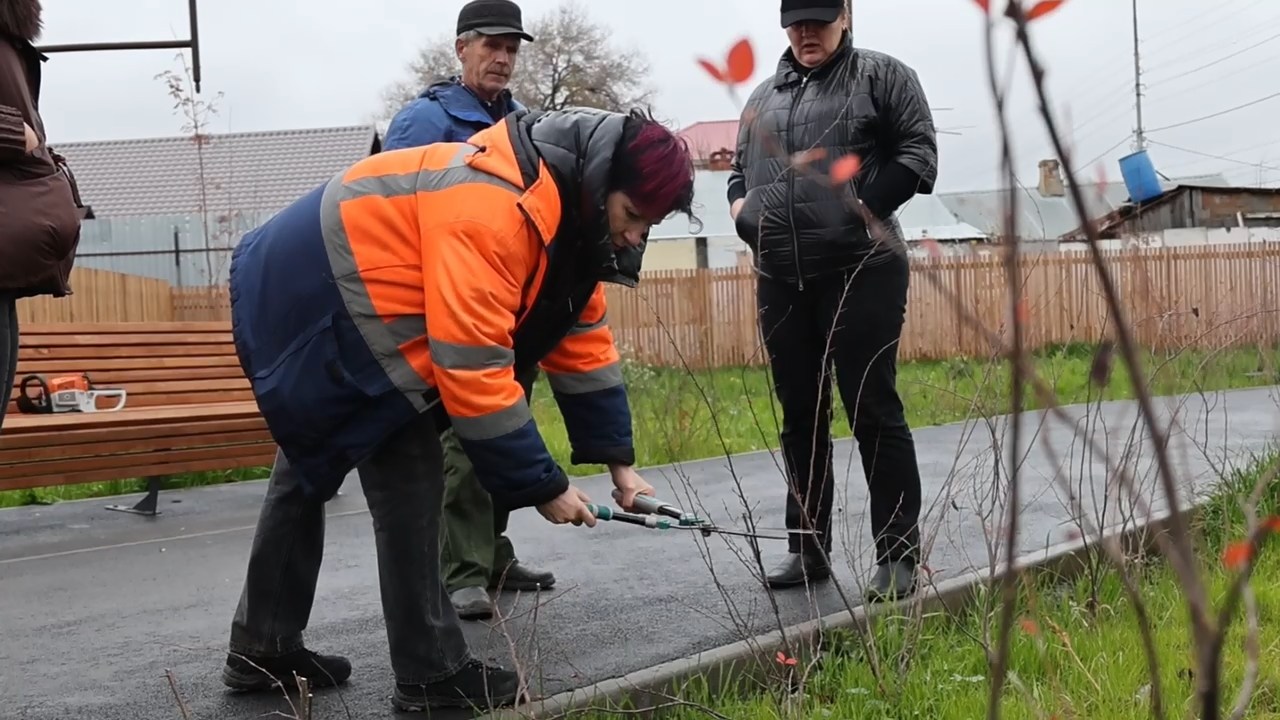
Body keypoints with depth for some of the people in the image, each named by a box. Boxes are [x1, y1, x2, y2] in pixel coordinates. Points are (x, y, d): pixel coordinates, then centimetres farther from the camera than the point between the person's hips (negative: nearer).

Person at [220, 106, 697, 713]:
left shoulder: (569, 205, 1)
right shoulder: (493, 211, -32)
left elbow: (583, 337, 7)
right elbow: (472, 368, -33)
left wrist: (618, 461, 4)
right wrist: (542, 485, -25)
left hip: (315, 294, 11)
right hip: (313, 294, -11)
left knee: (312, 461, 19)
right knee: (406, 475, -10)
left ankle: (262, 648, 32)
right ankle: (431, 674, -1)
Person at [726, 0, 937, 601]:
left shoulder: (882, 76, 3)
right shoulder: (762, 97, 19)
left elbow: (918, 156, -4)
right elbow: (739, 170, 28)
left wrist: (863, 208, -14)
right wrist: (741, 209, 7)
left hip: (860, 273, -6)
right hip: (780, 280, 6)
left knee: (873, 412, -6)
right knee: (800, 417, 10)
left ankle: (899, 554, -1)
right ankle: (809, 548, 18)